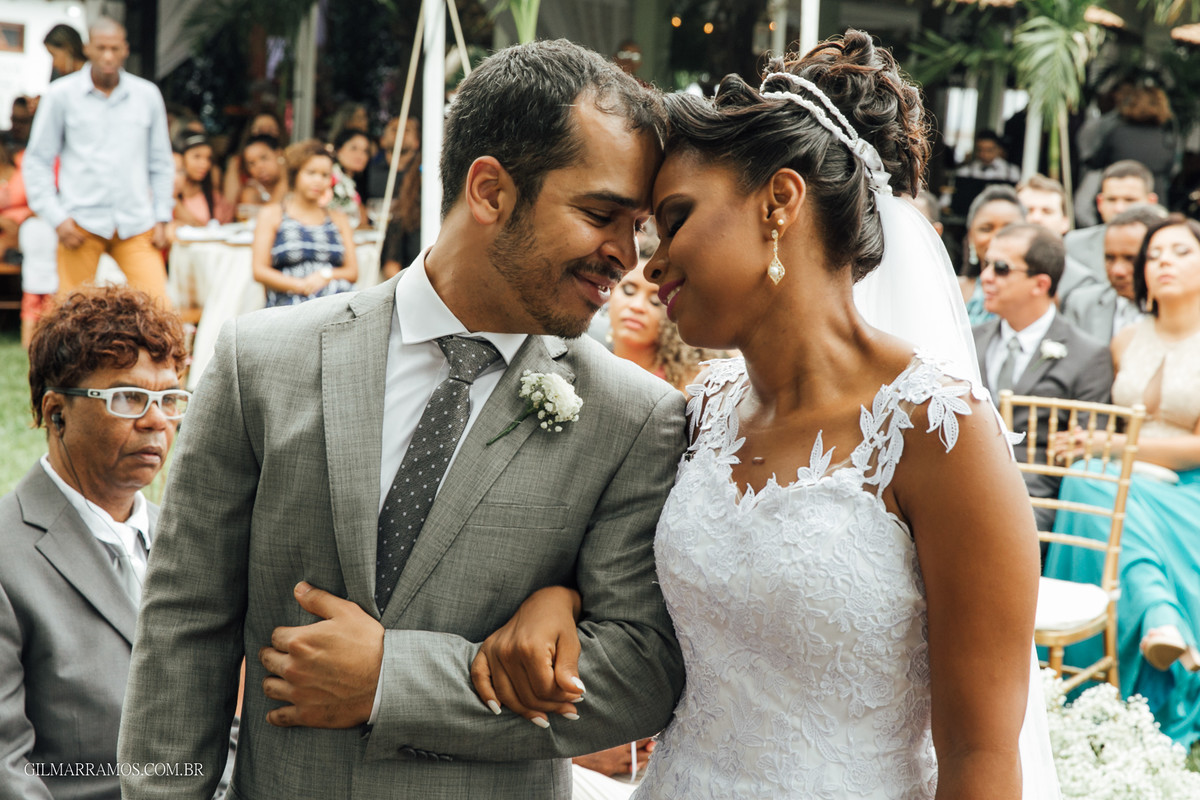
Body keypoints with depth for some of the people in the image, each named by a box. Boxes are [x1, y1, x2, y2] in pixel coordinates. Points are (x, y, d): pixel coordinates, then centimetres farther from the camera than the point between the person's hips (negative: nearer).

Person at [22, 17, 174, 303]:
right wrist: (57, 218, -4)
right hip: (81, 223, -1)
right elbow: (37, 160, 6)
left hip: (136, 225, 1)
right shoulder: (61, 94, 3)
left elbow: (161, 162, 15)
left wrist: (161, 218, 8)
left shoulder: (148, 95, 9)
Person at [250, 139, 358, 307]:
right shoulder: (271, 215, 16)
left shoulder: (338, 219, 26)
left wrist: (326, 275, -6)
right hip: (289, 302, -3)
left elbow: (352, 272, 18)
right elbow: (259, 270, 4)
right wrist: (301, 285, -11)